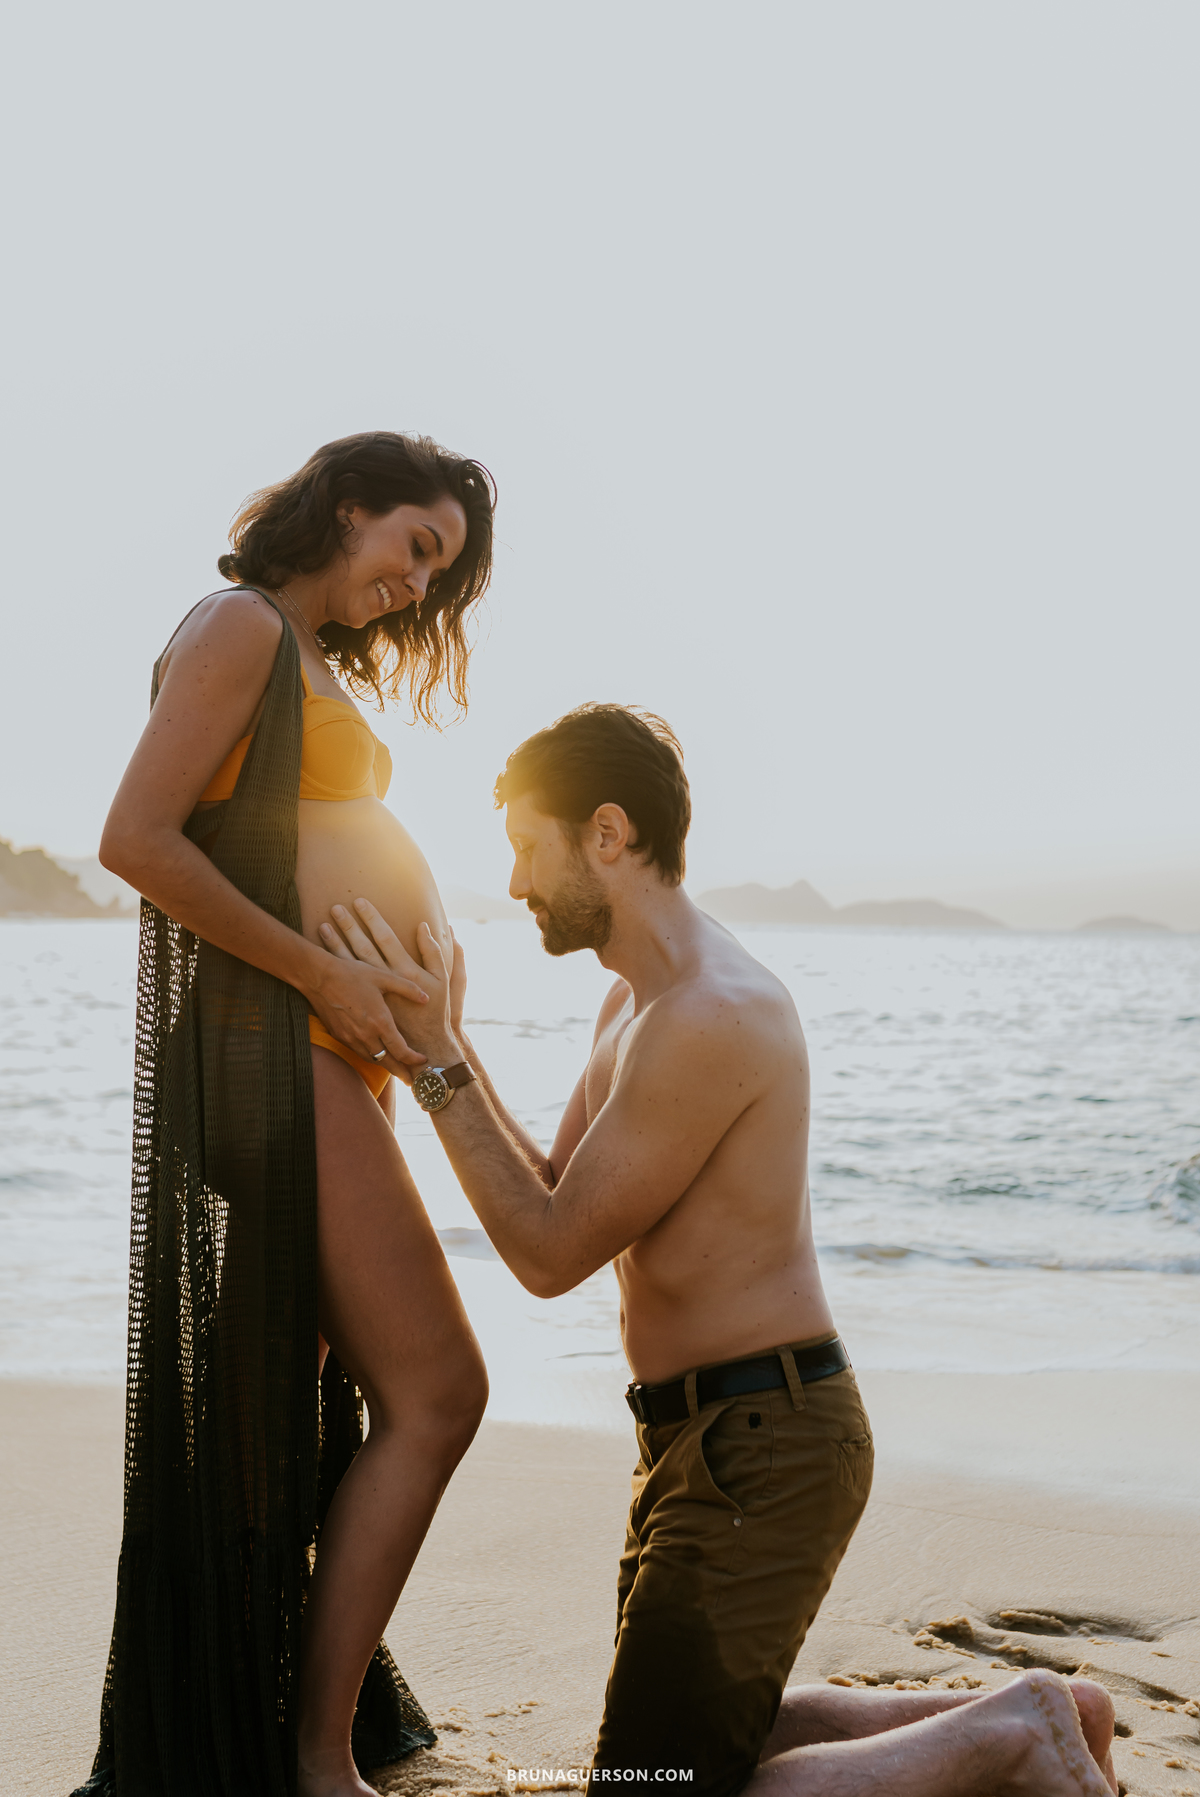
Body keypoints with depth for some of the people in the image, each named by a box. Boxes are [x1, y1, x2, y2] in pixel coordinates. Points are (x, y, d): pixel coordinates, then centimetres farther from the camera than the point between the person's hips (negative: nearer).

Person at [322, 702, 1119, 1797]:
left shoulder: (708, 1017, -23)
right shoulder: (635, 1004, 11)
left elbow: (550, 1255, -18)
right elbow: (558, 1203, 12)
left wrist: (434, 1059, -15)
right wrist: (448, 1040, 6)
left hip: (760, 1448, -11)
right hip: (704, 1433, 11)